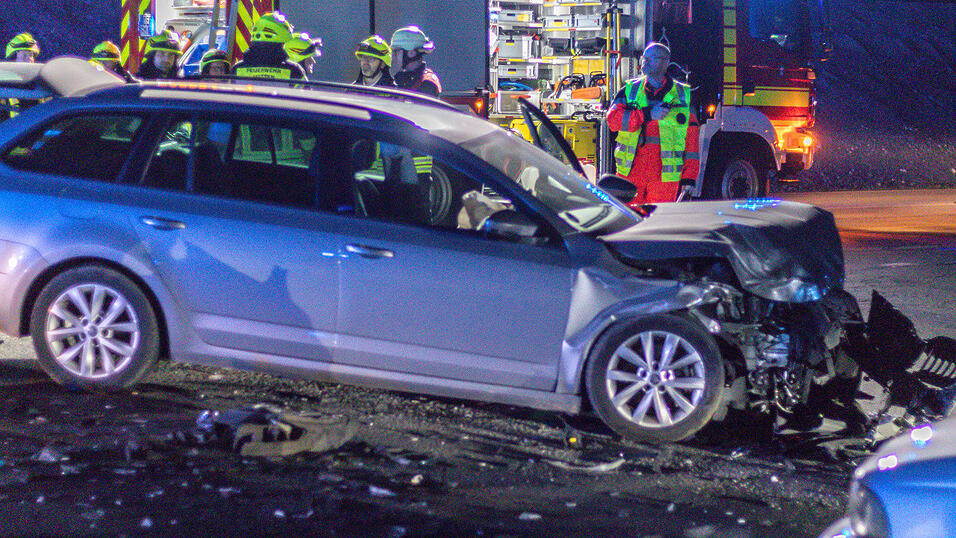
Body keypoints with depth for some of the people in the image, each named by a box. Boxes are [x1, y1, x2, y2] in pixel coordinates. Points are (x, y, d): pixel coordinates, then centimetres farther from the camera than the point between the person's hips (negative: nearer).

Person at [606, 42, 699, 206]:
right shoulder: (630, 90, 12)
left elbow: (691, 141, 7)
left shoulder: (682, 95, 9)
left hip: (665, 177, -1)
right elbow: (613, 119, -4)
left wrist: (689, 177, 1)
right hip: (630, 174, 1)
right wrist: (647, 114, -14)